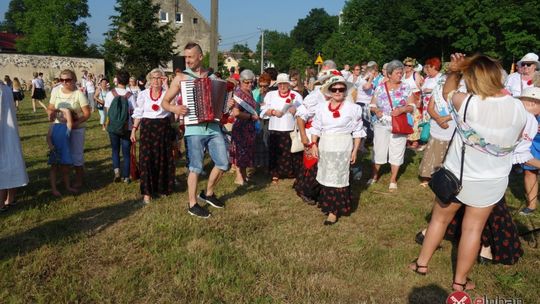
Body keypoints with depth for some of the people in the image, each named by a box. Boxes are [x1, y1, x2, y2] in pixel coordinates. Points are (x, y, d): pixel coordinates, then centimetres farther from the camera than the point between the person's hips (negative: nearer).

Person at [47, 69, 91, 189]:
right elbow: (50, 108, 7)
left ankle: (79, 180, 21)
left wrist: (76, 123, -26)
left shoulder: (78, 94, -13)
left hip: (76, 128, -4)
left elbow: (87, 113, -13)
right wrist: (51, 113, -18)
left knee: (76, 154, 5)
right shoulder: (56, 91, 0)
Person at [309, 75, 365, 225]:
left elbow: (357, 131, -3)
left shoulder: (353, 108, -7)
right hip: (325, 146, 4)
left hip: (342, 147, -3)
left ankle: (334, 211, 6)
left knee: (338, 178, 0)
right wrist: (314, 144, -2)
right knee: (326, 177, 12)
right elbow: (316, 128, 8)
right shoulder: (321, 107, 2)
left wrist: (355, 150, -5)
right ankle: (327, 204, 26)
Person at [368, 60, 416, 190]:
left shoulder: (406, 88, -1)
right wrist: (376, 110, -16)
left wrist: (402, 109, -21)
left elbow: (412, 106, -2)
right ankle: (374, 175, 25)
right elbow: (372, 104, 5)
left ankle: (393, 179, 18)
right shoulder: (380, 87, 1)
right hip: (381, 124, 1)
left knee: (396, 151, 5)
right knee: (378, 150, 6)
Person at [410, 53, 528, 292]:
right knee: (473, 228, 13)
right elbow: (514, 139, 7)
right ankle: (460, 280, 26)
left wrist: (454, 71, 2)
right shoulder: (519, 108, -12)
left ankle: (422, 263, 33)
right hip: (492, 181, 2)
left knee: (440, 218, 18)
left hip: (456, 174, -2)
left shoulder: (467, 104, -24)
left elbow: (447, 92, -1)